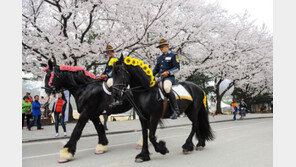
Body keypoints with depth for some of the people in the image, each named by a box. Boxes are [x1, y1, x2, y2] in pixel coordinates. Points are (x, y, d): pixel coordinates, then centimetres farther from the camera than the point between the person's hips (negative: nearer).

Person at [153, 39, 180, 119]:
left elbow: (177, 67, -3)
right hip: (160, 78, 8)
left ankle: (176, 110, -30)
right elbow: (156, 69, 26)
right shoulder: (159, 58, 24)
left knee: (166, 88, -38)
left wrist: (168, 72, -18)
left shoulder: (173, 55, 4)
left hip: (169, 77, -8)